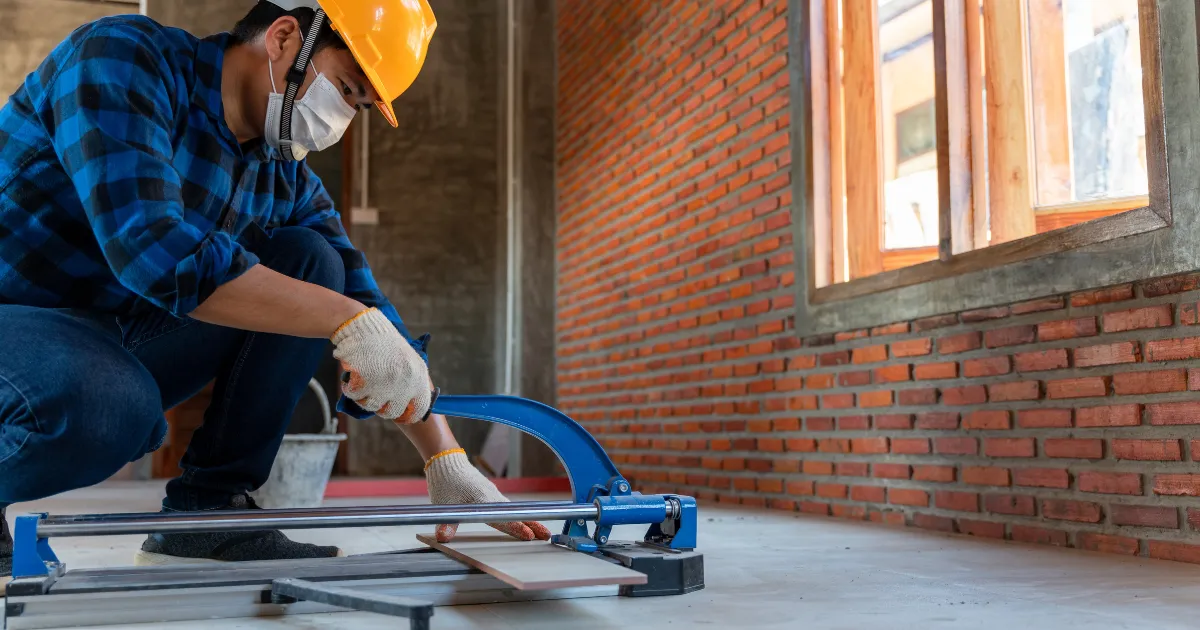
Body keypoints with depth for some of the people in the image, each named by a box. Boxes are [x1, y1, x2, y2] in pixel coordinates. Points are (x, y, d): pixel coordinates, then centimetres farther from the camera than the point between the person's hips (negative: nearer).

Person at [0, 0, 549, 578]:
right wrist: (345, 318, -34)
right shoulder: (122, 58, -18)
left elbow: (372, 321, 3)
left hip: (121, 347, 7)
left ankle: (206, 510, -5)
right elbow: (153, 249, -34)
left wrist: (446, 460, -6)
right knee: (104, 405, -40)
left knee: (310, 263, -6)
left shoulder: (287, 182, 2)